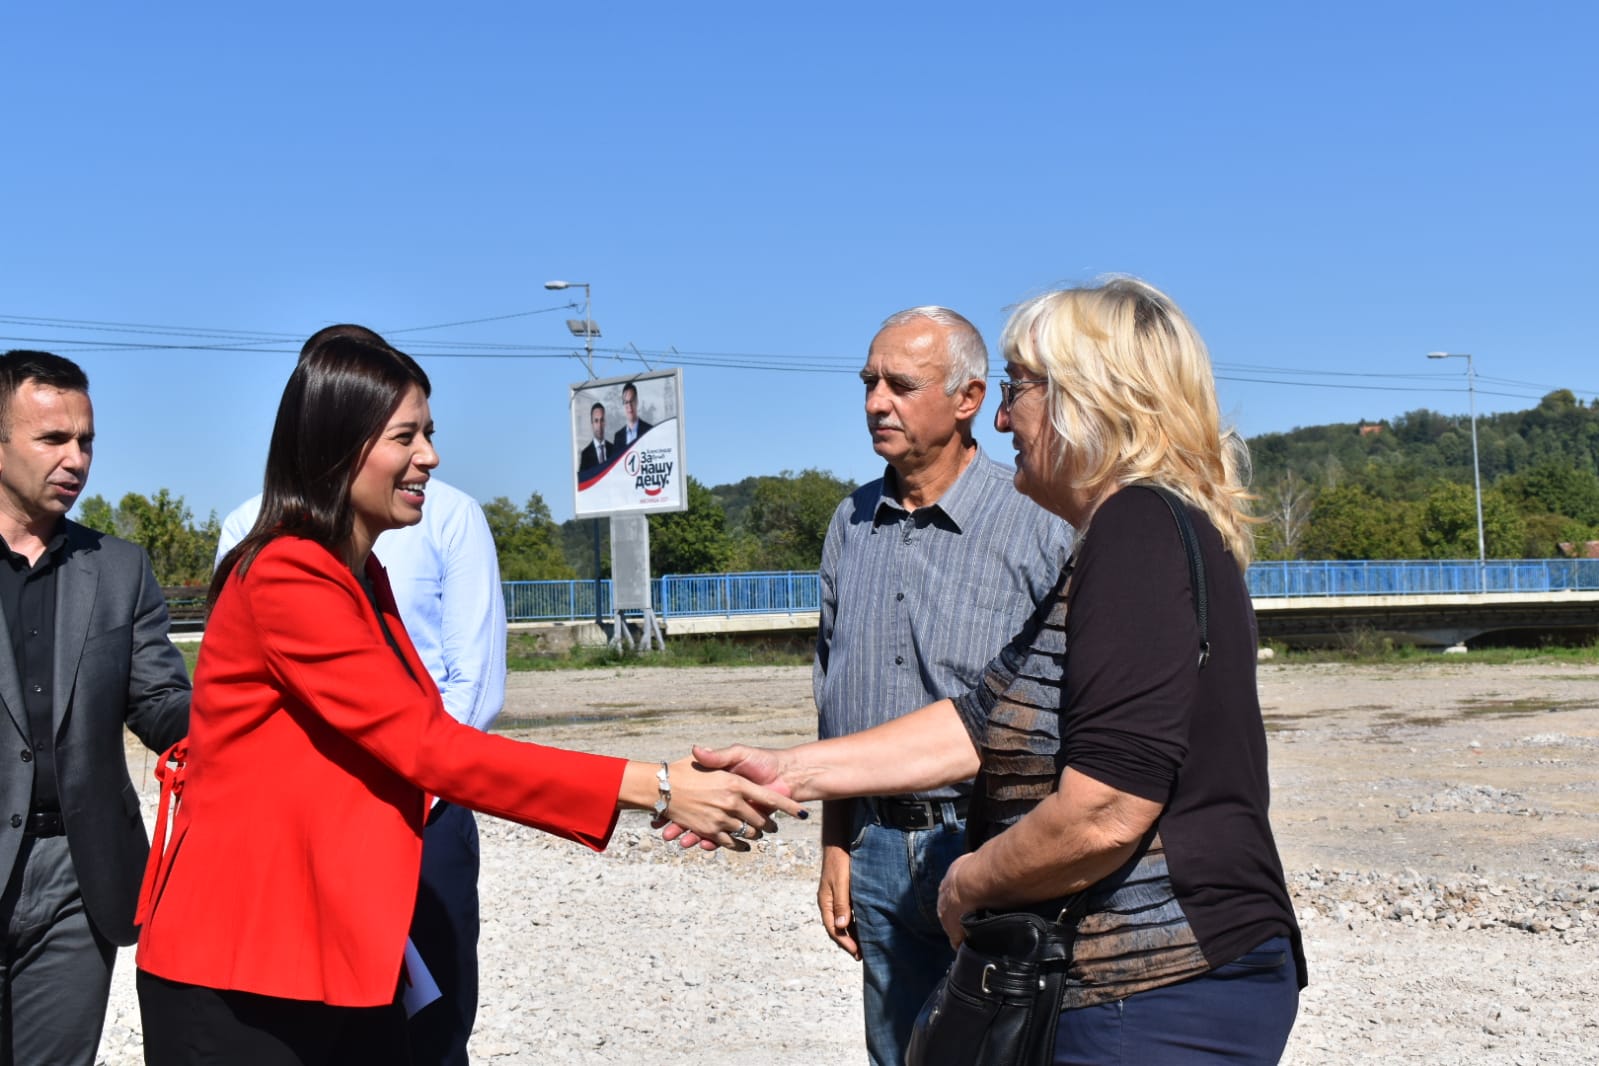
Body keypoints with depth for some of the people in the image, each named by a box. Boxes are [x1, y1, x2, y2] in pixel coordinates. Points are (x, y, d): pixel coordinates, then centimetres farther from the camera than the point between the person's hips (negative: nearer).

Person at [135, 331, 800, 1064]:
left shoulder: (362, 577, 14)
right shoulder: (286, 577, -17)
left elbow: (411, 743, 8)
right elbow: (426, 747, -22)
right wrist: (654, 788, -24)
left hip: (337, 954, 9)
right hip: (239, 965, -9)